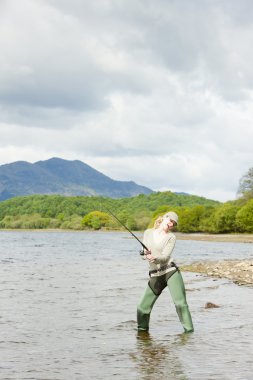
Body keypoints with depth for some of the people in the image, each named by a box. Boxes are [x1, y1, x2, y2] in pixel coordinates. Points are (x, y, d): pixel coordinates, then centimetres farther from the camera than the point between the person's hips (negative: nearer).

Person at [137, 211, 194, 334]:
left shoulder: (171, 237, 3)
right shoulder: (148, 233, 11)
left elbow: (165, 256, -9)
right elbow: (144, 253, 7)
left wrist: (154, 258, -29)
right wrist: (146, 254, -17)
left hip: (171, 272, -3)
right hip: (155, 276, 3)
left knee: (180, 303, -12)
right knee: (143, 307, 1)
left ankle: (189, 330, -6)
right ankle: (142, 329, 23)